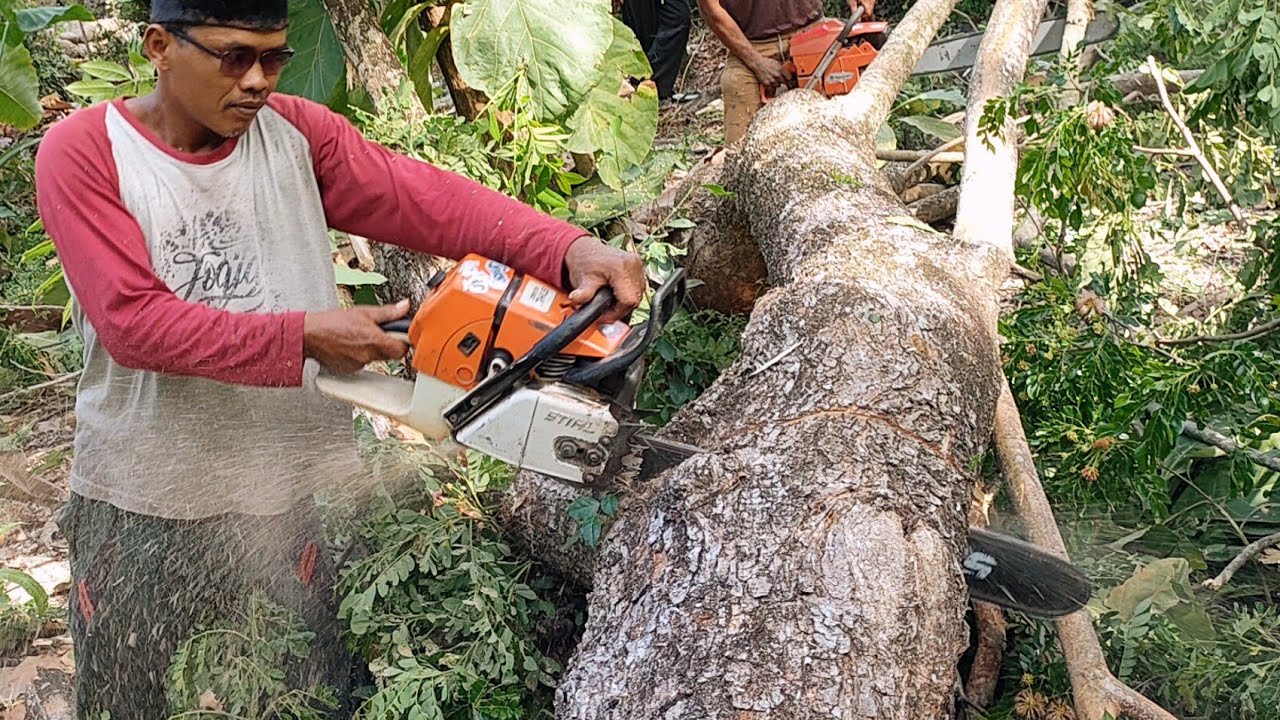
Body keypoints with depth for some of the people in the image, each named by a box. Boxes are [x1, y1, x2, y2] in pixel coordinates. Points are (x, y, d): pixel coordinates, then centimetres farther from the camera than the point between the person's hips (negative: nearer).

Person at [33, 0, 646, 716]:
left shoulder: (296, 133, -3)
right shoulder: (82, 153, -11)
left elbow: (427, 197, -15)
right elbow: (134, 321, -20)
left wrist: (571, 249, -30)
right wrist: (304, 334, -25)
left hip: (292, 490, 2)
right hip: (143, 498, -1)